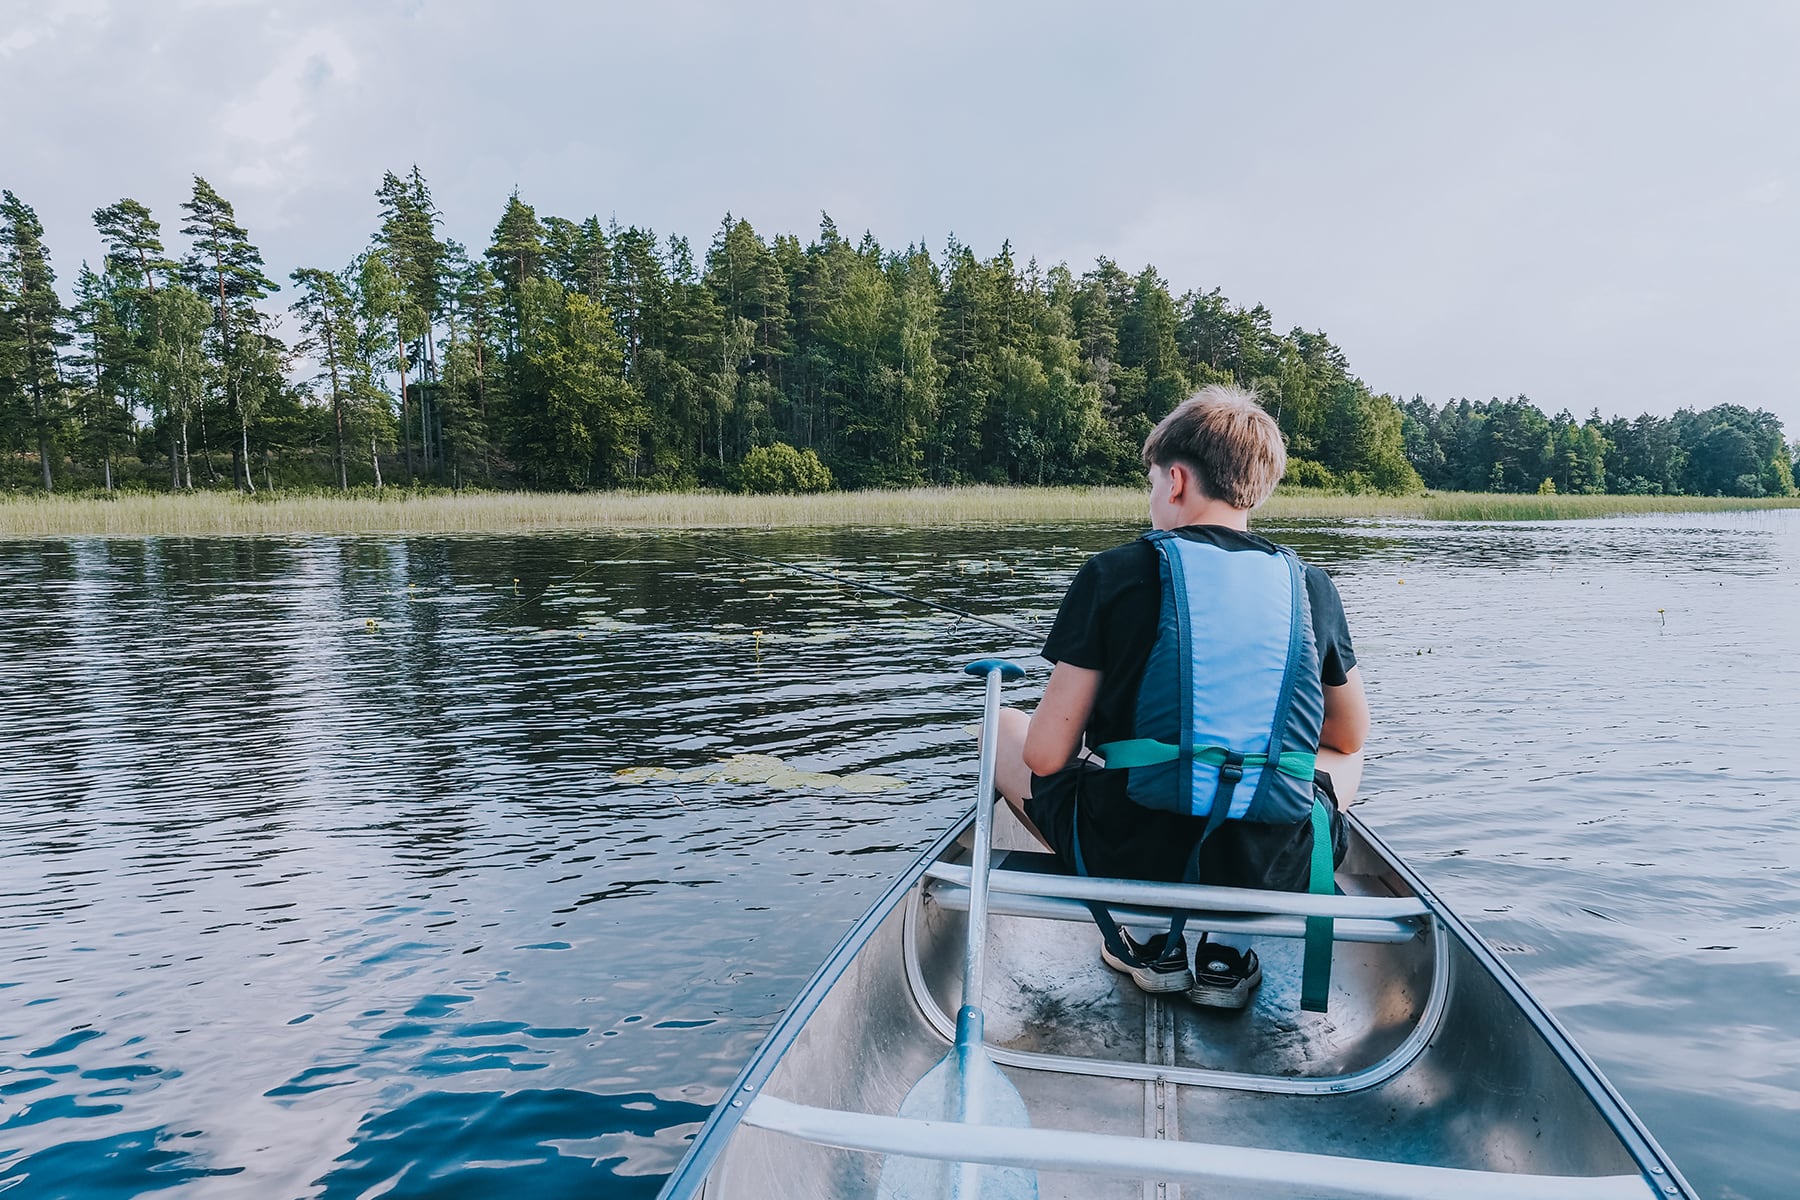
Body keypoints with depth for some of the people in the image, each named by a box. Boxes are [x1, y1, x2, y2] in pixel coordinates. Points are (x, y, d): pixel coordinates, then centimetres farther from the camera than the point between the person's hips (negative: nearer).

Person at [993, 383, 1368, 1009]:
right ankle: (1229, 940, 12)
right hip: (1274, 876, 3)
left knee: (1004, 726, 22)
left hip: (1130, 857, -2)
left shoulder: (1114, 574, -7)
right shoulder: (1311, 586, 2)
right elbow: (1351, 737, 18)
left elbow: (1045, 756, -8)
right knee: (1344, 758, 35)